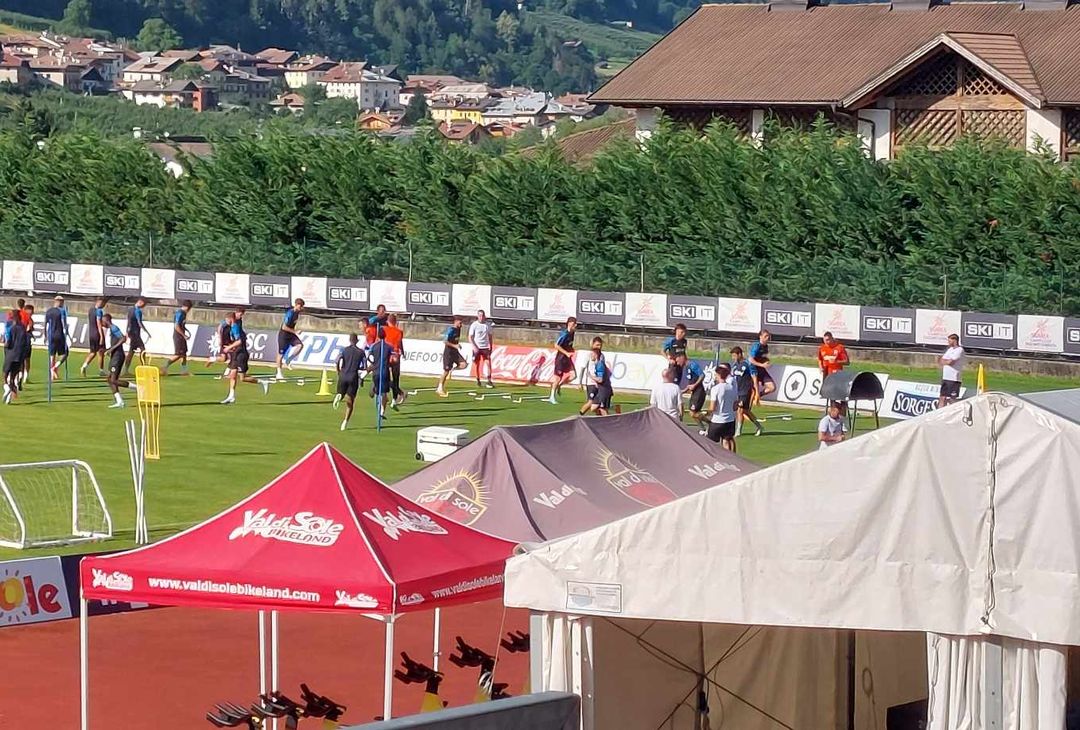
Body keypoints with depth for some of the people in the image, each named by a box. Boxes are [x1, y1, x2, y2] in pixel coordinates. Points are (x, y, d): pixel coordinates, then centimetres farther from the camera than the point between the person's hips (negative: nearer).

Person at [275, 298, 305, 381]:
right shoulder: (290, 313, -24)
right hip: (283, 334, -7)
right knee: (281, 354, 2)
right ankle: (279, 373, 13)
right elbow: (284, 327, -26)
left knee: (300, 345, -17)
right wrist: (295, 332, -21)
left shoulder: (297, 312, 1)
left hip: (291, 334, 7)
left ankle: (288, 361, 0)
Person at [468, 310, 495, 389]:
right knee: (477, 365, 3)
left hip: (485, 348, 2)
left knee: (489, 363, -10)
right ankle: (478, 381, 16)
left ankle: (489, 381, -9)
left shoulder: (487, 325, 5)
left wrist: (491, 347, 9)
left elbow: (490, 337, 13)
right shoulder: (474, 325, -4)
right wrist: (474, 347, -15)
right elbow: (470, 337, -5)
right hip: (476, 348, -2)